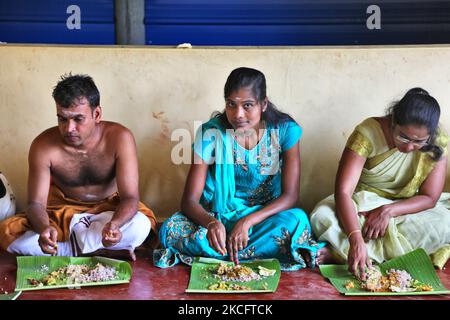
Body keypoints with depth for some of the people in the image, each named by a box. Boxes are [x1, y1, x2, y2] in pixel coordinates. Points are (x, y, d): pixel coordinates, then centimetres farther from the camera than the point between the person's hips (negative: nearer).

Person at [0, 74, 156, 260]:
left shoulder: (119, 138, -22)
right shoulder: (43, 146, -19)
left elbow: (130, 197, -23)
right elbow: (36, 203, -18)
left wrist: (114, 224, -46)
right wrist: (44, 228, -42)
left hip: (109, 208, -1)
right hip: (62, 210, 2)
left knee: (141, 226, -34)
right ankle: (103, 251, -19)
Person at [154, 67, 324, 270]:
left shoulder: (285, 131, -10)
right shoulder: (211, 133, -11)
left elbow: (290, 196, -12)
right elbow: (189, 200, -12)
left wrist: (247, 221, -27)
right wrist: (211, 223, -35)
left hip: (264, 218, 0)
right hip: (219, 218, 1)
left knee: (297, 221, -34)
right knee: (171, 229, -28)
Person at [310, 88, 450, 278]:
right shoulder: (368, 133, -24)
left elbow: (430, 198, -11)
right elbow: (343, 191, -32)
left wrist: (388, 211, -28)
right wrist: (356, 239, -46)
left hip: (407, 208, 4)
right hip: (362, 204, -3)